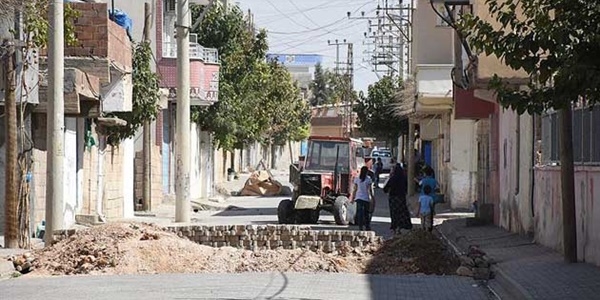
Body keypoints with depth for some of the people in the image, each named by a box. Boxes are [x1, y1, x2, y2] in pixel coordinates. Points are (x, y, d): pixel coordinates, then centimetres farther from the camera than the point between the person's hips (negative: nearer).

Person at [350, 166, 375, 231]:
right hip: (366, 198, -2)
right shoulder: (368, 180, -6)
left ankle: (360, 226, -6)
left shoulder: (357, 179, 1)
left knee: (359, 213, 1)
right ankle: (367, 227, 15)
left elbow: (354, 189, 4)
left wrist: (352, 197, 12)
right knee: (366, 213, 10)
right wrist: (372, 197, 5)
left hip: (358, 198, 2)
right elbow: (370, 190, -4)